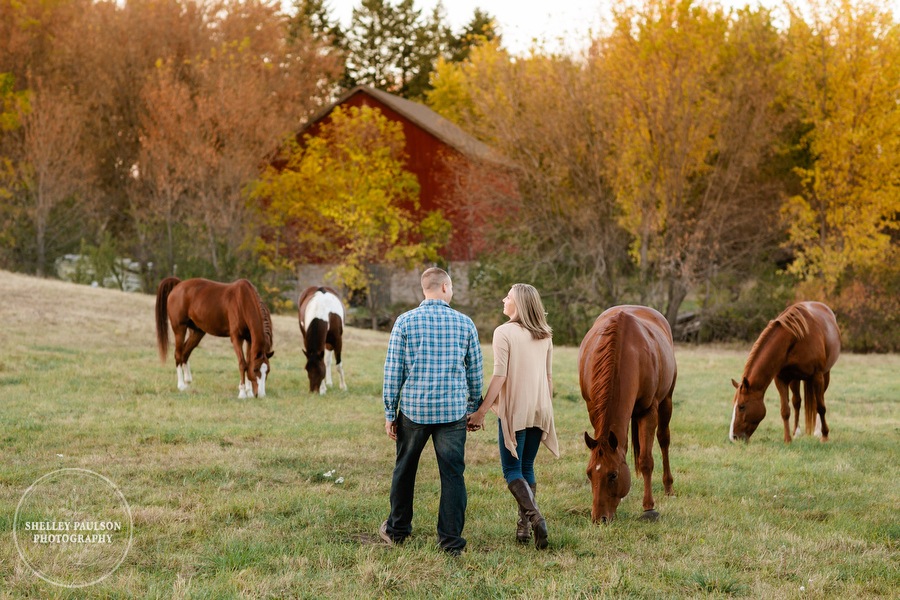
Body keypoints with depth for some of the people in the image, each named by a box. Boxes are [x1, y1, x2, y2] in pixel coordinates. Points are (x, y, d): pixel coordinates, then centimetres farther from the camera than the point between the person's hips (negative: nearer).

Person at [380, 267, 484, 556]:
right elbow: (476, 372, 7)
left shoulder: (405, 321, -3)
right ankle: (451, 540, 2)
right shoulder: (465, 323, 0)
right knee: (452, 475, 4)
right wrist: (473, 408, 19)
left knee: (405, 470, 16)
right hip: (453, 411, 0)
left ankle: (397, 530, 30)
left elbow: (392, 371, -3)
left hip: (413, 409, 0)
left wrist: (389, 413, 4)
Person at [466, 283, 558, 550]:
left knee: (511, 469, 0)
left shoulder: (504, 332, -10)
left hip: (514, 410, -6)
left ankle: (535, 516, -19)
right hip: (539, 409, 6)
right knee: (526, 467, 14)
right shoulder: (545, 336, 8)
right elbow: (548, 377, 12)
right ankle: (524, 526, 13)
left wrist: (481, 411, -13)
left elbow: (499, 376, -15)